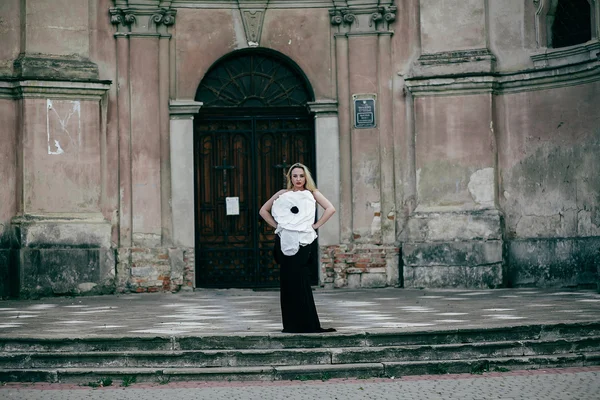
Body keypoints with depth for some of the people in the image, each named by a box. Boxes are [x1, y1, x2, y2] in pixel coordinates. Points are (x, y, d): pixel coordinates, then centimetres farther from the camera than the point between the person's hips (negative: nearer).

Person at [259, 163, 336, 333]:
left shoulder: (312, 194, 10)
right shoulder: (282, 194, 15)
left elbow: (330, 208, -3)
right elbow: (263, 210, 20)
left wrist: (316, 225, -5)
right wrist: (276, 225, 8)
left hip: (303, 242, -2)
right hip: (285, 242, 2)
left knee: (300, 282, -6)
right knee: (287, 281, 1)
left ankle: (307, 323, -1)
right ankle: (291, 324, 5)